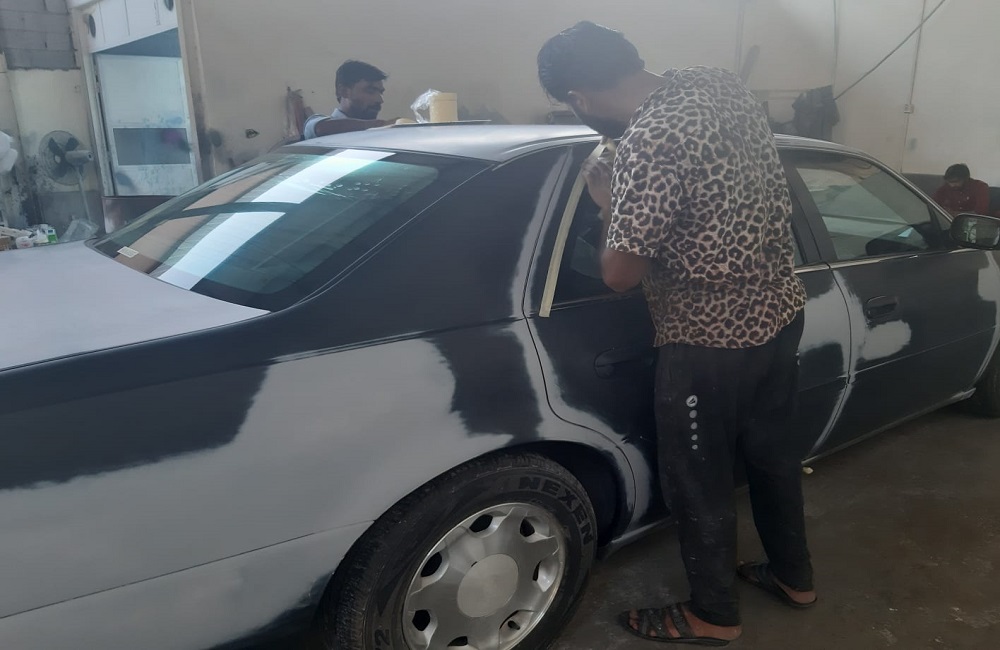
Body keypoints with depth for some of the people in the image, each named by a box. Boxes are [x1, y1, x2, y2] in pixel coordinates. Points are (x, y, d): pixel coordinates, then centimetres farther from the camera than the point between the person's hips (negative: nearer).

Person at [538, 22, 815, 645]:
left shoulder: (649, 143, -27)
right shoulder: (721, 82, 0)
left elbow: (620, 273, -22)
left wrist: (612, 204, -6)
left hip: (710, 341, -9)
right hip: (780, 308, 9)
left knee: (700, 483, 12)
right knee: (773, 450, 24)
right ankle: (794, 576, 45)